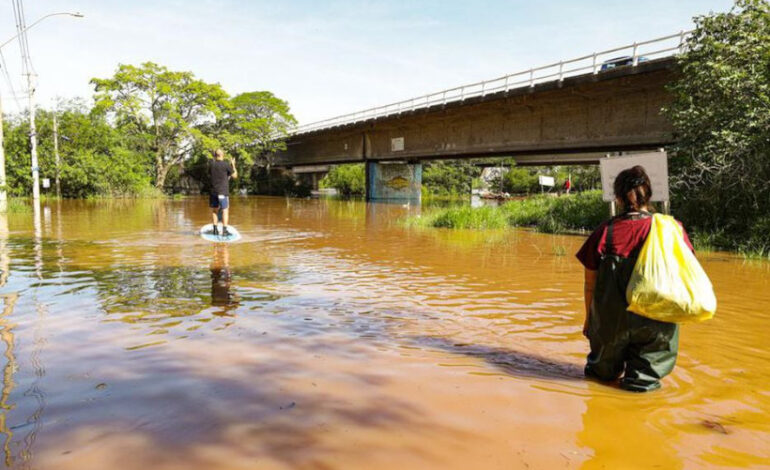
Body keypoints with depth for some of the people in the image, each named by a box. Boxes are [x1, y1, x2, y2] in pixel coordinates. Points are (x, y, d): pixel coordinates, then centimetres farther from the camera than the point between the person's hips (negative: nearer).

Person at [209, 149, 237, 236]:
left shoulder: (211, 165, 3)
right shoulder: (226, 165, -8)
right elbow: (235, 176, 1)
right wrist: (233, 165, 13)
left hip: (213, 191, 4)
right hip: (223, 191, -4)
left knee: (215, 210, 15)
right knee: (225, 211, -1)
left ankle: (215, 229, 14)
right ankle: (224, 230, -7)